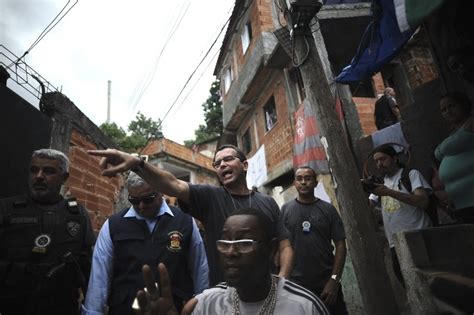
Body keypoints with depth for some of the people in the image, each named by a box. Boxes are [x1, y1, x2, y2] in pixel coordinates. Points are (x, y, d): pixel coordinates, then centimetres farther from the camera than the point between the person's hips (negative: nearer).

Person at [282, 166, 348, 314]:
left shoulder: (328, 209, 0)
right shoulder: (286, 209, -1)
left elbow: (340, 244, -2)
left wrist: (335, 279, -8)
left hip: (327, 283, 1)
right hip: (296, 284, 0)